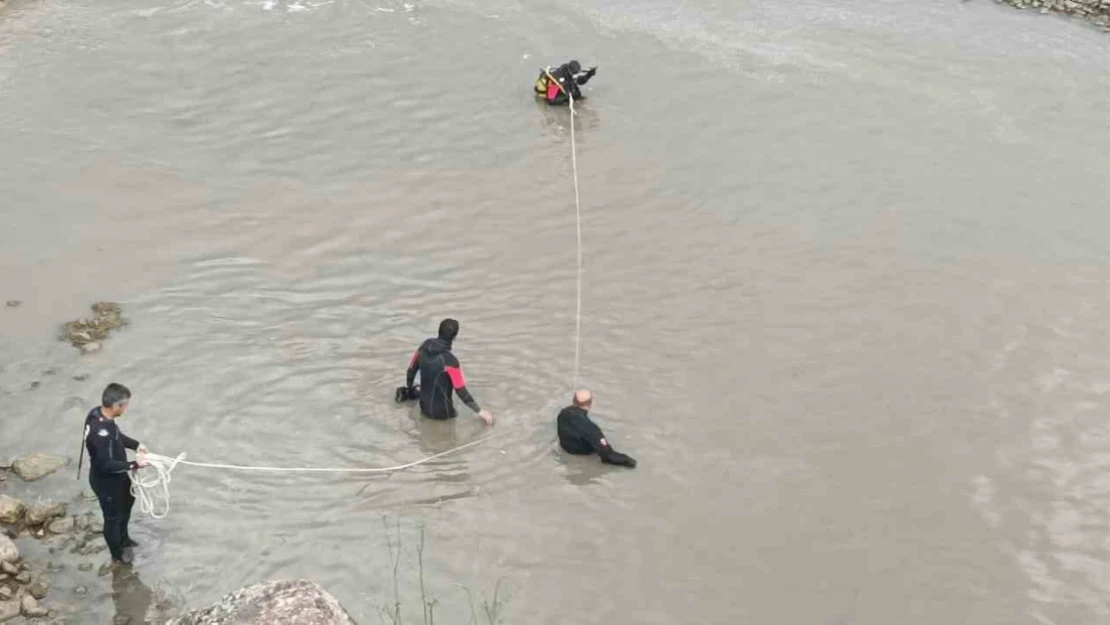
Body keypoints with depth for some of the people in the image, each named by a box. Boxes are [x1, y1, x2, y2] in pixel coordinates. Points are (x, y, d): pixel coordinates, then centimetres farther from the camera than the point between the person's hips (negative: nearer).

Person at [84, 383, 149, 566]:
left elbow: (117, 435, 8)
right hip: (106, 482, -9)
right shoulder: (101, 432, -40)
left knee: (126, 503, 31)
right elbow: (106, 465, -32)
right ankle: (118, 556, 40)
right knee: (113, 517, 16)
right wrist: (134, 465, -26)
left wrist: (135, 445, -1)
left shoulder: (98, 413, -11)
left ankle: (123, 539, 56)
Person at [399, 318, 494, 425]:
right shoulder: (450, 360, -30)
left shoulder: (425, 346, -10)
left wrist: (409, 390, 23)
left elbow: (412, 369, 4)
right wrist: (480, 412, -13)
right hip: (441, 411, -6)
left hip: (424, 406, 6)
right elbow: (461, 391, -23)